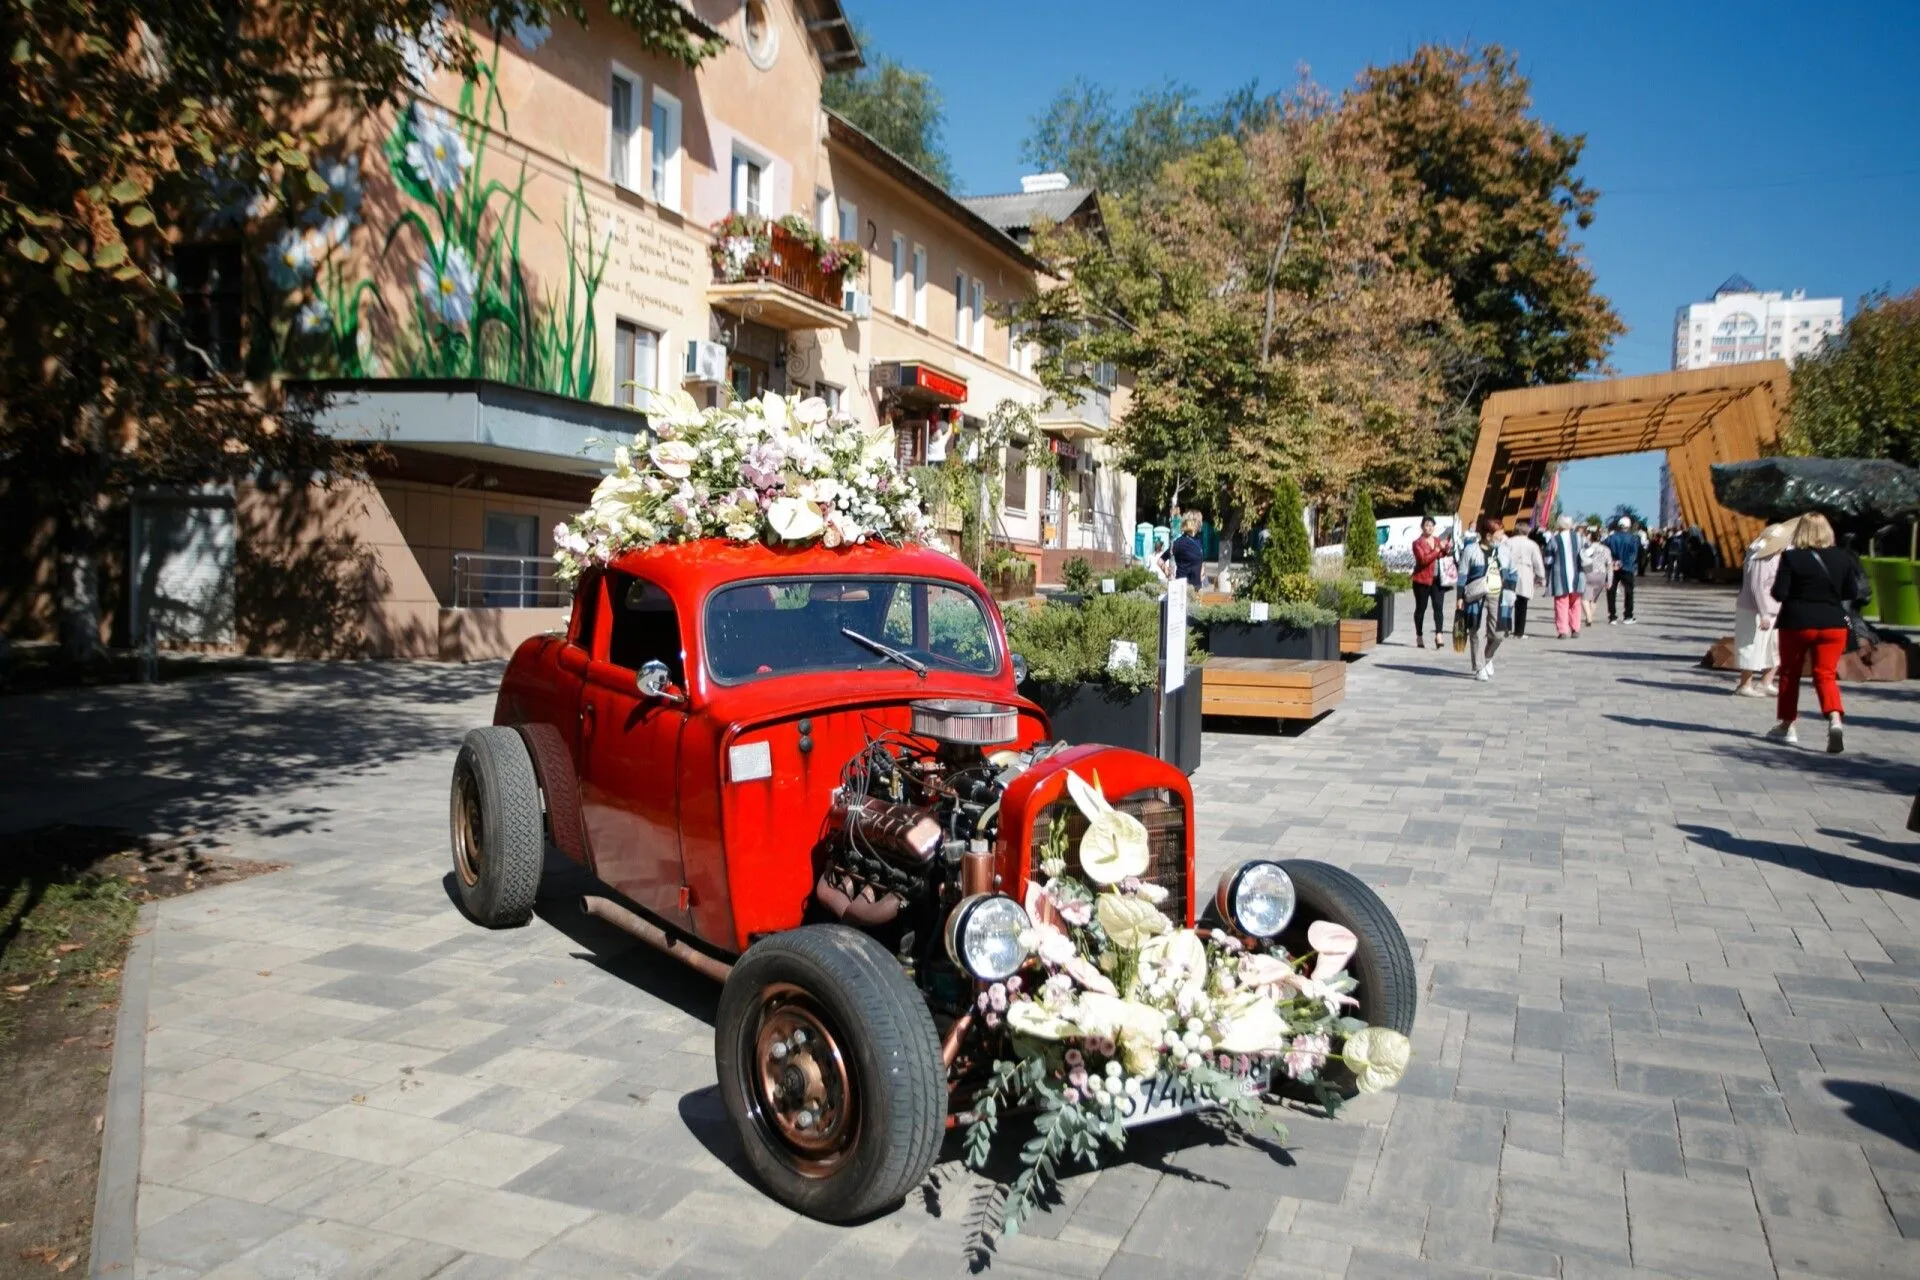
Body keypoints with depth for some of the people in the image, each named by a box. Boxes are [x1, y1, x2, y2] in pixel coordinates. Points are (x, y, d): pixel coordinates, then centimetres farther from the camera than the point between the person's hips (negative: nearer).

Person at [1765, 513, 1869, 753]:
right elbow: (1852, 593, 3)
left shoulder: (1791, 558, -10)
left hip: (1797, 623, -2)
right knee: (1826, 674, 5)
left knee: (1789, 673, 13)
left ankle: (1787, 726, 21)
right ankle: (1834, 720, -19)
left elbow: (1779, 593, -12)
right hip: (1833, 624, 2)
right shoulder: (1842, 557, 0)